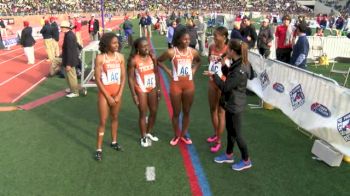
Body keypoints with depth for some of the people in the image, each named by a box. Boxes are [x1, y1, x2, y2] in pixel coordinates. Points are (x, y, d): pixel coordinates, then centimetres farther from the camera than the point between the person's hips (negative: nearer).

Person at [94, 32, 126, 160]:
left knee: (115, 118, 17)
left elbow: (123, 77, 1)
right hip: (105, 92, -4)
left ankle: (114, 142, 35)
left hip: (117, 91, 4)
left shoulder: (120, 57, -2)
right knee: (103, 121, 0)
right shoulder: (100, 58, -13)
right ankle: (99, 149, 12)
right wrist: (108, 97, -13)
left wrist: (119, 95, -7)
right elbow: (98, 79, -13)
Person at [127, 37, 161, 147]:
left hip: (152, 88, 5)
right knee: (143, 113, 4)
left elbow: (156, 73, 5)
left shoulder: (152, 57, -3)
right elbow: (130, 78, -13)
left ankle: (149, 133, 35)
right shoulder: (133, 60, -16)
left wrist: (158, 88, 3)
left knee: (154, 112, 13)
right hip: (141, 89, -5)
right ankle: (143, 138, 22)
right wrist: (134, 94, -15)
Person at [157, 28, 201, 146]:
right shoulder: (171, 52, -11)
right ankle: (176, 135, 27)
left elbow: (199, 61, 19)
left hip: (189, 84, 3)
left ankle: (184, 134, 29)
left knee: (186, 112, 12)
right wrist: (168, 71, -5)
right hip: (176, 84, -3)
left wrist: (194, 70, 5)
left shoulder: (193, 52, -2)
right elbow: (159, 61, 2)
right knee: (176, 112, 8)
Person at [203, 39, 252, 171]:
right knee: (229, 130, 21)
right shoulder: (237, 65, 2)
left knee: (236, 133, 5)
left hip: (235, 105, -10)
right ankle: (229, 155, 39)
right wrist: (223, 66, 3)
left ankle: (246, 161, 24)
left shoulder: (240, 70, -27)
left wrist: (214, 75, -16)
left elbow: (226, 87, -25)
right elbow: (230, 77, 16)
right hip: (231, 103, 10)